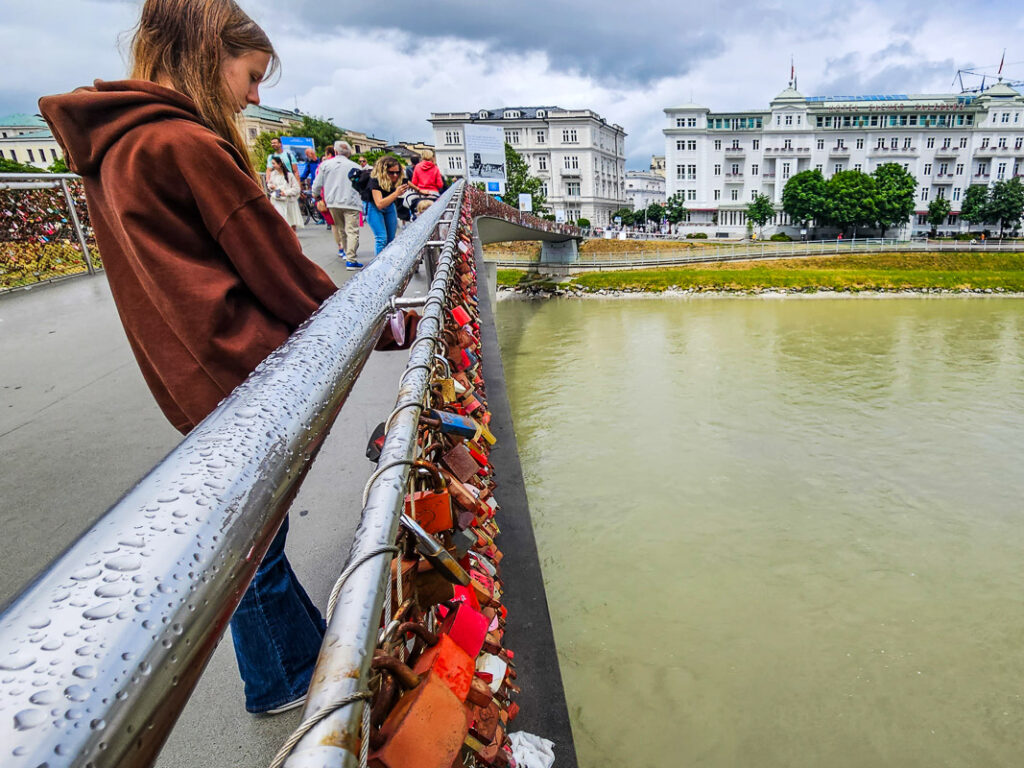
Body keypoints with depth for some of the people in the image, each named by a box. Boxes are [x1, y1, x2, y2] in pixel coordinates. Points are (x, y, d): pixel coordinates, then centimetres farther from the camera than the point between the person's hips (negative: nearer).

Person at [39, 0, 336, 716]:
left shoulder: (115, 144, 11)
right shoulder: (186, 144, -18)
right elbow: (273, 262, -15)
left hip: (202, 380, 9)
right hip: (241, 380, -9)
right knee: (255, 542, 9)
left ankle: (309, 643, 42)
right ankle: (283, 681, 32)